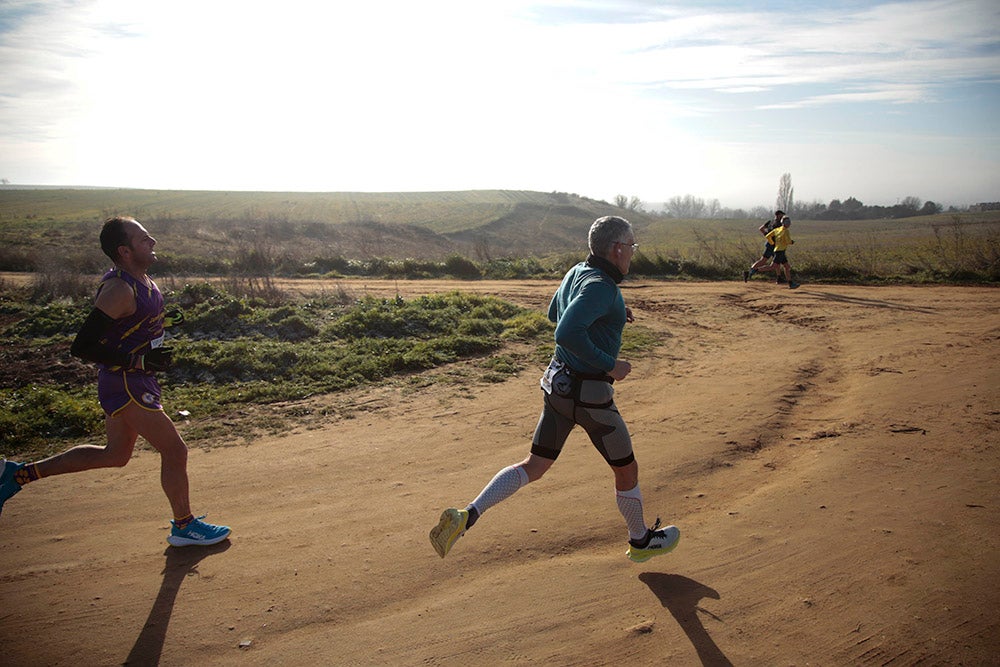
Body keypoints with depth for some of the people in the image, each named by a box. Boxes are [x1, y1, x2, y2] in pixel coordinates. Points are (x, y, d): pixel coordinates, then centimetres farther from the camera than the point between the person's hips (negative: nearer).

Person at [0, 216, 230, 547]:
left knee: (116, 455, 23)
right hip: (126, 386, -10)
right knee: (175, 451, -1)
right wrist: (139, 361, -27)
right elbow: (82, 346, -26)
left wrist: (161, 320, 7)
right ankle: (184, 526, 18)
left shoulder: (141, 278, 5)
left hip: (133, 383, 10)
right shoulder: (119, 290, -24)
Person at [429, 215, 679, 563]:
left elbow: (555, 313, 24)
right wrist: (609, 366, -23)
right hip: (588, 395, -8)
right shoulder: (600, 287, -22)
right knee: (626, 469, 16)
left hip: (558, 382, 8)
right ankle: (641, 540, 38)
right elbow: (566, 333, -34)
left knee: (533, 468, 13)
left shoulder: (577, 272, 6)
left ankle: (467, 516, -2)